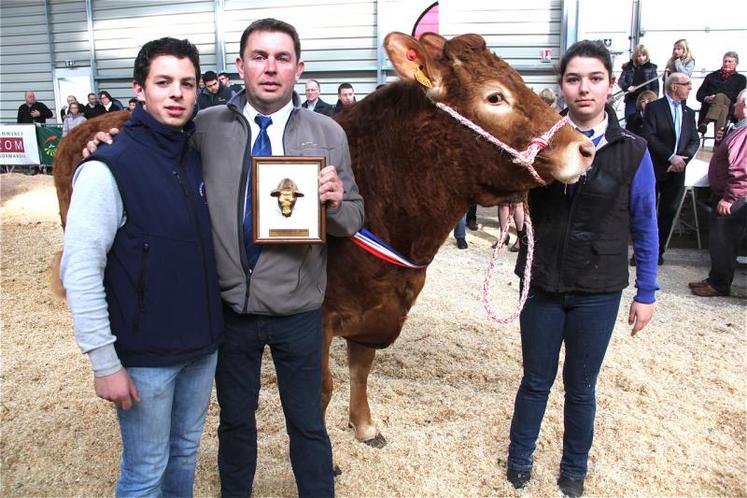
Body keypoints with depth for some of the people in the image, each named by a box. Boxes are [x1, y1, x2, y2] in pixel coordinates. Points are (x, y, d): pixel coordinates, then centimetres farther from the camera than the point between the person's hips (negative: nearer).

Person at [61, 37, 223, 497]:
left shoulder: (200, 160, 3)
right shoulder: (108, 170, -15)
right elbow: (80, 273, -16)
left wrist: (213, 331, 10)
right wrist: (105, 363, -15)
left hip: (203, 346, 5)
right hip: (145, 355, -5)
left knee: (186, 452, 21)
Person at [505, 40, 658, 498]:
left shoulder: (632, 152, -6)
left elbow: (644, 228, 1)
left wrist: (646, 293, 1)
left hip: (598, 292, 0)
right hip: (541, 285, 1)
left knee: (581, 388, 14)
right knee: (536, 381, 15)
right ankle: (519, 460, 36)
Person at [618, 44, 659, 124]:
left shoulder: (651, 67, 4)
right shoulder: (628, 67, 5)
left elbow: (655, 85, 2)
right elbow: (620, 81, 2)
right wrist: (627, 87, -18)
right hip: (631, 99, 1)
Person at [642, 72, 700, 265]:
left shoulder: (688, 112, 14)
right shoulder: (654, 107, -3)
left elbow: (695, 141, 9)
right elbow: (649, 137, -13)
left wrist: (682, 159, -9)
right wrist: (671, 157, -18)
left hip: (677, 170, 5)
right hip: (655, 169, -5)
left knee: (668, 212, 9)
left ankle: (659, 251, 20)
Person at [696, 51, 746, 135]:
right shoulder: (711, 76, 30)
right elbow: (699, 95, 19)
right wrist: (707, 98, -6)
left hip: (730, 108, -1)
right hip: (708, 108, 1)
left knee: (720, 97, -35)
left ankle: (705, 122, -56)